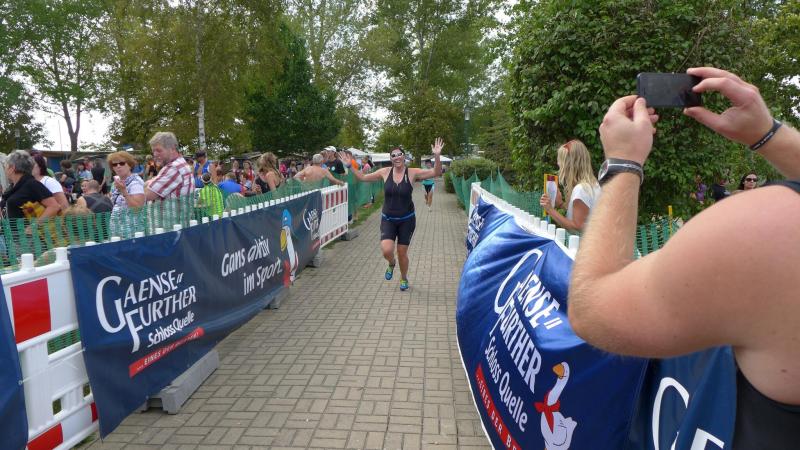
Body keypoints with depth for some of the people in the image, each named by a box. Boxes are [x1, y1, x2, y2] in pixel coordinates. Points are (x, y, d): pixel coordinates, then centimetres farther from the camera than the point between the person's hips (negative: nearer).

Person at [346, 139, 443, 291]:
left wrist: (437, 156, -30)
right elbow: (362, 177, 5)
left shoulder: (412, 173, -9)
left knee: (402, 252, 8)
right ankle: (391, 263, 22)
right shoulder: (385, 172, -4)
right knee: (386, 250, -18)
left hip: (406, 220, -1)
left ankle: (404, 278, 38)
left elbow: (436, 172, -16)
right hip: (388, 219, 1)